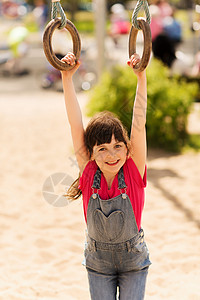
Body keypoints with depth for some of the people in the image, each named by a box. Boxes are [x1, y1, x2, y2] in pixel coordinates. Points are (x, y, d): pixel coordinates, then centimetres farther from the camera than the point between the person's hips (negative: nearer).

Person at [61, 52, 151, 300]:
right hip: (98, 262, 1)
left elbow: (139, 124, -27)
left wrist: (141, 77, -35)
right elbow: (75, 124, -21)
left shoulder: (134, 172, -17)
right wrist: (67, 77, -27)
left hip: (133, 261, -1)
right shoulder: (89, 173, -16)